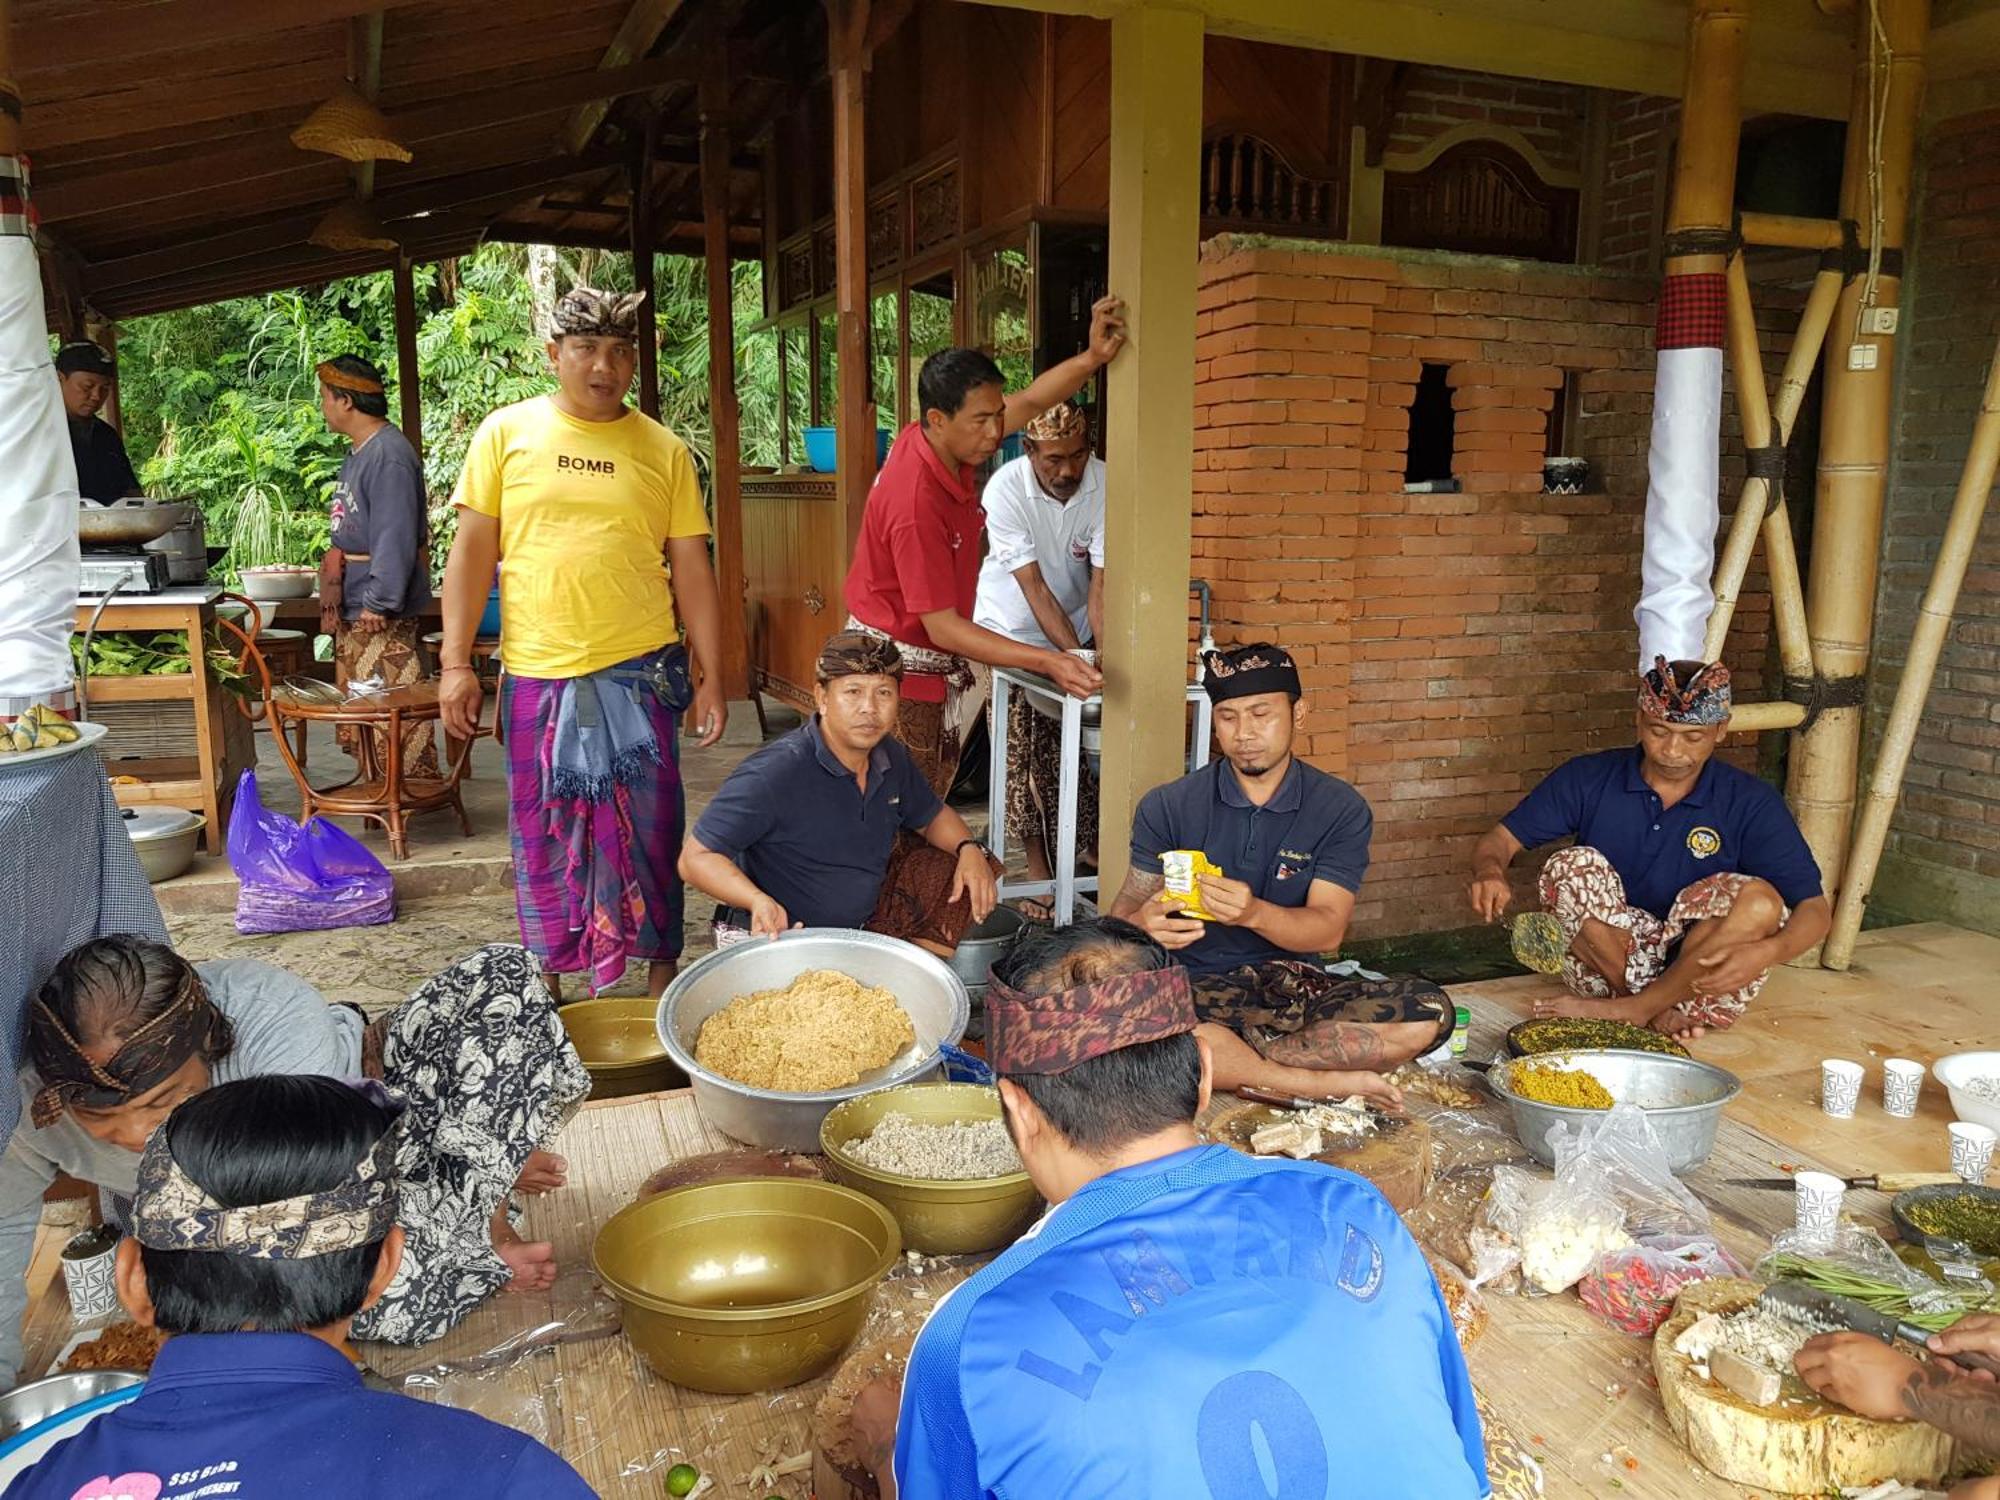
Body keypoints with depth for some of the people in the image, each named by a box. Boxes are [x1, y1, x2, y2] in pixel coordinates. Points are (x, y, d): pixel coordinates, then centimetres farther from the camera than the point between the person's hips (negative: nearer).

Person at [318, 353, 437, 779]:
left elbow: (396, 537, -24)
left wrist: (378, 601, -25)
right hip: (353, 614, 11)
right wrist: (334, 596, 23)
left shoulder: (389, 456, -18)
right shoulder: (358, 453, 16)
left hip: (385, 616, -11)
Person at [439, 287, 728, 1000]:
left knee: (649, 831, 5)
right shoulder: (507, 432, 4)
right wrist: (456, 662, -2)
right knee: (542, 836, 10)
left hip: (640, 672, 0)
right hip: (536, 673, 1)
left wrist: (711, 678, 2)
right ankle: (548, 981, 27)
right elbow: (472, 553, 4)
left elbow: (692, 571, 5)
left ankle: (662, 977, 20)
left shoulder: (663, 450, 4)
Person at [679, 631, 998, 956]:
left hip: (863, 924, 8)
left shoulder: (891, 758, 0)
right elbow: (695, 857, -22)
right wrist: (758, 900, -39)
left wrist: (969, 848, -4)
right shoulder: (772, 775, -24)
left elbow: (932, 816, 18)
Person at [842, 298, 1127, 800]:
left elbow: (1029, 403, 9)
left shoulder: (945, 443, -5)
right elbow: (943, 628, -28)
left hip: (936, 664, 9)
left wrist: (1093, 358, -9)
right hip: (900, 669, -9)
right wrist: (1049, 662, -32)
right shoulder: (915, 500, -30)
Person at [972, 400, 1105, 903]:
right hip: (1013, 631, -2)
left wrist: (1105, 655, -37)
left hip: (1076, 626, 2)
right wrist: (1075, 658, -35)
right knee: (1023, 753, -3)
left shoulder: (1105, 485, -20)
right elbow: (1034, 588, -28)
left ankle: (1096, 848, 17)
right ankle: (1037, 868, 6)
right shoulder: (1005, 490, -26)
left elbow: (1101, 584, -23)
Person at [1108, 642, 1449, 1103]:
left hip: (1293, 983, 2)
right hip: (1194, 987, -2)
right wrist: (1143, 924, -30)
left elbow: (1328, 930, -9)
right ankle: (1321, 1080, -20)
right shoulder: (1167, 807, 0)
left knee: (1428, 1012, -23)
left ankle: (1227, 1062, -20)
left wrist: (1254, 913, -31)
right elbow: (1123, 912, -3)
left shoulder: (1341, 809, 1)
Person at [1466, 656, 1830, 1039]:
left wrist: (1767, 951, -33)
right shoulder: (1589, 778, -3)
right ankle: (1659, 1009, -18)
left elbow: (1815, 909, -9)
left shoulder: (1750, 803, -5)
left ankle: (1630, 1008, -18)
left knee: (1759, 900, -27)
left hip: (1695, 968, 0)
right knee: (1571, 867, -26)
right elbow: (1501, 838, -3)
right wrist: (1490, 871, -29)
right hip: (1604, 965, 0)